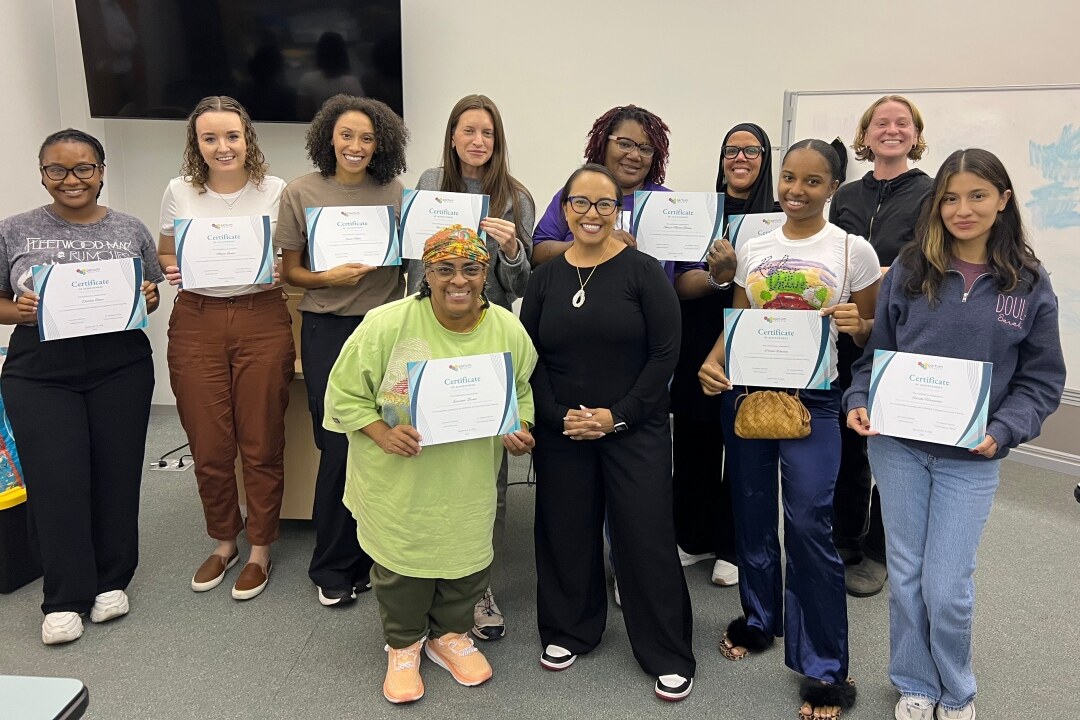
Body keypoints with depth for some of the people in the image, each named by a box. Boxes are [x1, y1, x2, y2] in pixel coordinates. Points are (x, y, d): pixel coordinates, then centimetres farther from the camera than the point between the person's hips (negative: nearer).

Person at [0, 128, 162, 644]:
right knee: (56, 481, -1)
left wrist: (147, 300, -8)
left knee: (116, 474, 5)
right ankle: (65, 599, 14)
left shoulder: (130, 231, 7)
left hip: (119, 370, 1)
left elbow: (151, 296, 14)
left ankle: (111, 582, 23)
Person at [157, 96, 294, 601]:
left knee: (261, 445, 4)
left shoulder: (275, 190, 1)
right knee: (209, 446, 7)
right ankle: (223, 542, 30)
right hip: (197, 323, 2)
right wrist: (171, 271, -8)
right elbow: (165, 256, 14)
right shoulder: (180, 192, 5)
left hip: (263, 321, -1)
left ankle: (260, 550, 23)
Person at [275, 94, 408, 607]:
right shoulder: (300, 193, 0)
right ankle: (333, 568, 21)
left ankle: (372, 557, 24)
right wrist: (329, 278, -15)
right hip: (327, 330, -2)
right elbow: (290, 272, 3)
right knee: (340, 445, 2)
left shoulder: (394, 192, 5)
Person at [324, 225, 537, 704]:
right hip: (398, 482, -2)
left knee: (468, 557, 15)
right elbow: (345, 393, -9)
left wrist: (520, 430, -11)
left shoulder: (509, 331, -8)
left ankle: (450, 635, 44)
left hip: (469, 484, 3)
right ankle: (404, 643, 41)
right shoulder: (387, 324, -18)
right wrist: (381, 432, -23)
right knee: (401, 562, 12)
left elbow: (520, 393, 9)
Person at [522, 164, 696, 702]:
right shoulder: (545, 277, 6)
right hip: (561, 432, 3)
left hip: (636, 431, -3)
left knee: (646, 539, 1)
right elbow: (529, 357, 4)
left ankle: (669, 656, 18)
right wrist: (559, 416, -9)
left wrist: (618, 414, -14)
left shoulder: (643, 272, -5)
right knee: (566, 532, 13)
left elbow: (665, 352, -9)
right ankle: (568, 631, 35)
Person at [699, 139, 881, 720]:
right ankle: (759, 617, 37)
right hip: (744, 392, 4)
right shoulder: (751, 247, 7)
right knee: (752, 513, 14)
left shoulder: (853, 250, -3)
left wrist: (857, 325, -19)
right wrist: (713, 361, -8)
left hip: (812, 398, -4)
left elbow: (875, 331, 3)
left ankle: (824, 667, 9)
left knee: (808, 524, -7)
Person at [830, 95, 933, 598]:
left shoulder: (931, 194, -2)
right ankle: (844, 539, 26)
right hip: (846, 334, 4)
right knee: (845, 440, 9)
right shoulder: (846, 196, 12)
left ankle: (878, 551, 21)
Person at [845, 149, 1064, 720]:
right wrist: (859, 403, -11)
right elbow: (874, 351, 5)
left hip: (971, 458, -1)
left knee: (947, 588, 1)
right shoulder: (908, 271, -1)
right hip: (897, 446, 1)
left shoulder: (1029, 284, -1)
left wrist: (1002, 431, -14)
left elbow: (1041, 379, 1)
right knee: (906, 577, 12)